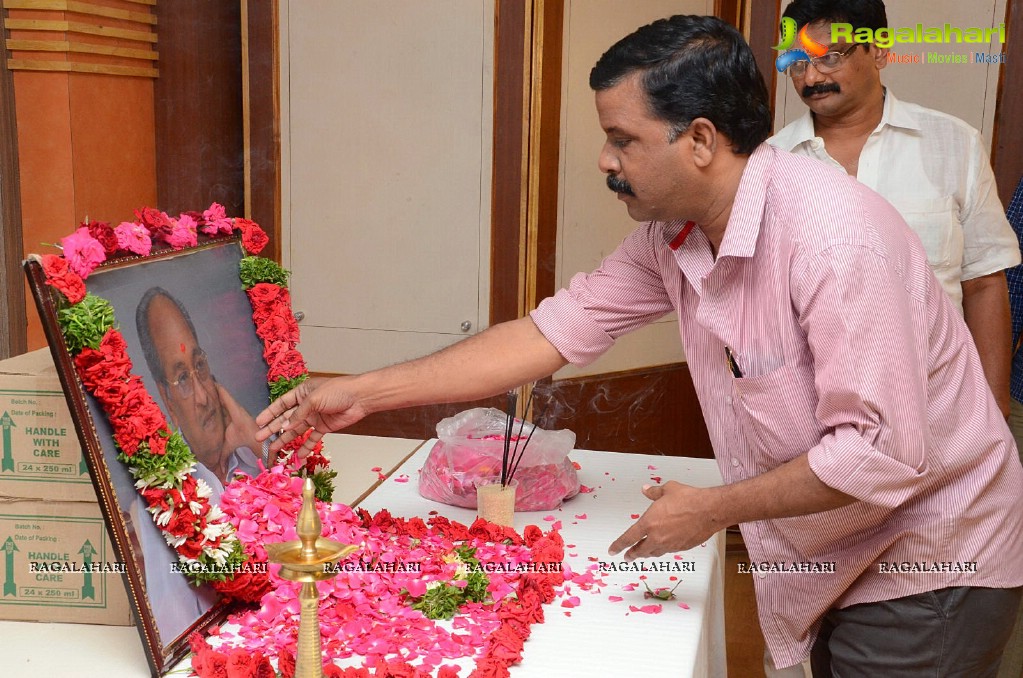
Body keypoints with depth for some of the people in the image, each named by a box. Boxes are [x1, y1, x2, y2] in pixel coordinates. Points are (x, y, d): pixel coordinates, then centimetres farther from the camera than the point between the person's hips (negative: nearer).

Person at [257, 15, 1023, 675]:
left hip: (925, 573, -6)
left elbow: (884, 452, -30)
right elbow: (551, 333, -4)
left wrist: (713, 509, -19)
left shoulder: (831, 233, -30)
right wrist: (363, 393, -6)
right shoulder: (669, 236, -6)